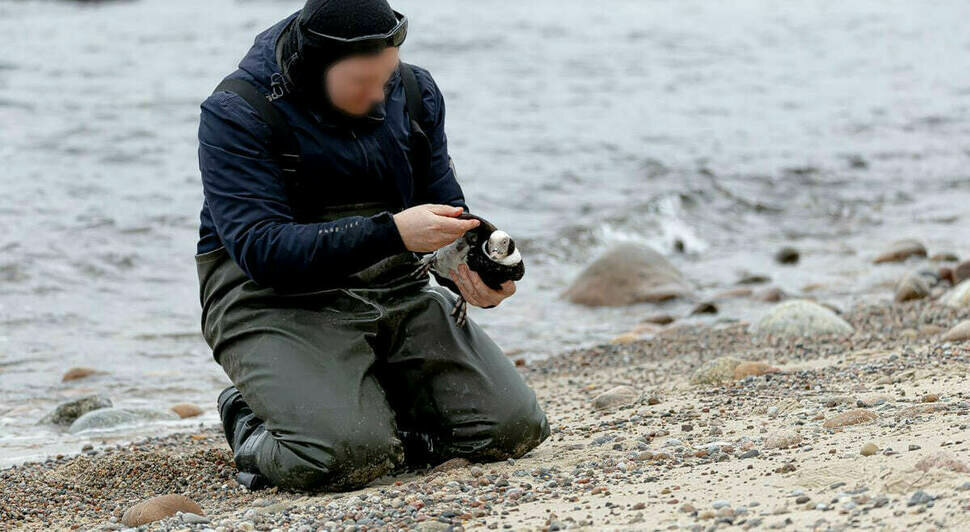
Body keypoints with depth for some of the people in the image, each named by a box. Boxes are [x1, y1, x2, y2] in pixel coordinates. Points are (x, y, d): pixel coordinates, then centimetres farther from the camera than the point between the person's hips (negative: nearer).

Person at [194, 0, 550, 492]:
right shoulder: (236, 116, -13)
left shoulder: (413, 92, 6)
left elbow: (445, 205, 12)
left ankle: (371, 403, 15)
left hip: (397, 292, 6)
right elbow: (262, 249, -23)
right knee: (347, 454, -30)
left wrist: (473, 270, -13)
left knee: (513, 427, -9)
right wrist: (393, 232, -32)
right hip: (277, 301, -6)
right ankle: (254, 428, 4)